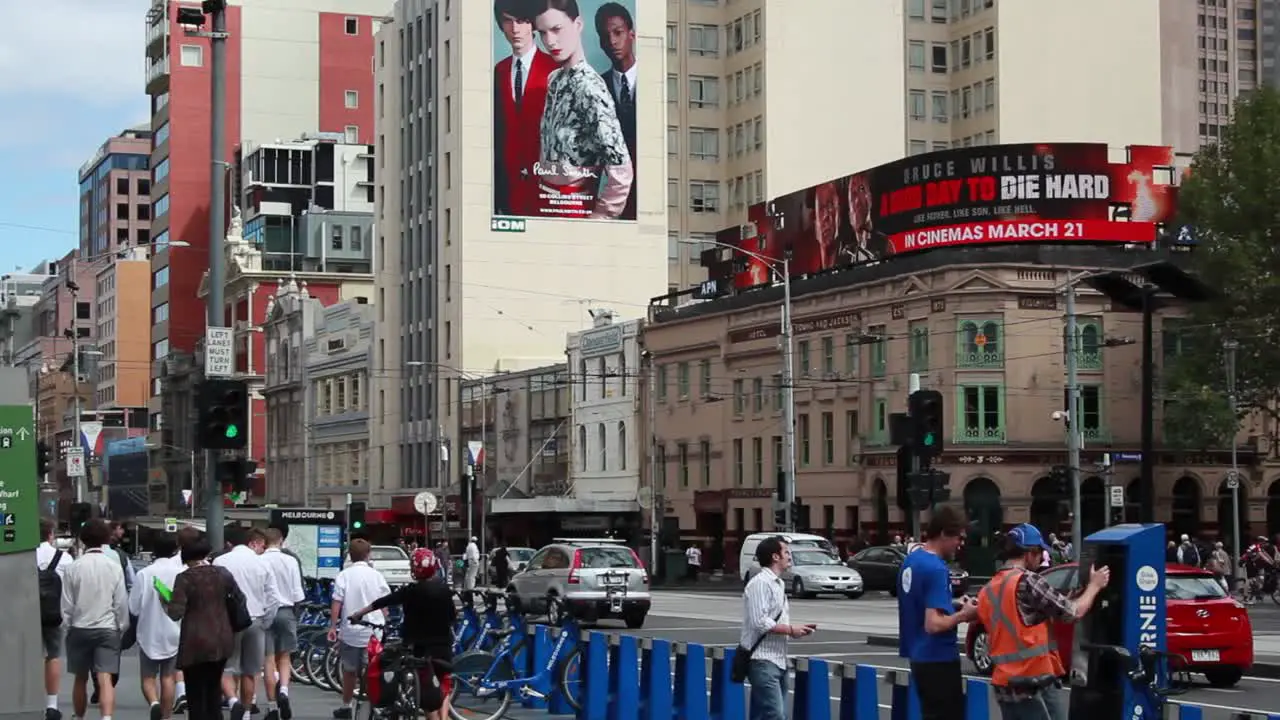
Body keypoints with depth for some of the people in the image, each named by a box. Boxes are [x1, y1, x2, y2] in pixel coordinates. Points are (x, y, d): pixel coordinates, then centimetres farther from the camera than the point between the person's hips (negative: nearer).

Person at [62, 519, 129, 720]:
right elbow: (121, 603, -1)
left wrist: (68, 626, 13)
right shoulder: (114, 567, -5)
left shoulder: (73, 568, -5)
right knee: (105, 679, -8)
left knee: (80, 679, 16)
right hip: (107, 628, -1)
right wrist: (122, 627, 11)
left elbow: (67, 604, -1)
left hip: (79, 628, 1)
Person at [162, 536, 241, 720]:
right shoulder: (222, 574, 1)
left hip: (195, 643, -4)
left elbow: (176, 613, -16)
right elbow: (240, 600, 11)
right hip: (221, 640, 4)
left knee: (196, 694, 4)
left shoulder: (184, 579, -11)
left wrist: (165, 602, 2)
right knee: (214, 689, 19)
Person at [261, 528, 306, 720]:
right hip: (286, 611, 1)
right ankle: (283, 690, -8)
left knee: (269, 660, 5)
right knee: (284, 656, 16)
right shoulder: (290, 561, -7)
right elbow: (297, 593, -2)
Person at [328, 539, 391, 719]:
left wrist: (332, 626, -1)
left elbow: (336, 603, -8)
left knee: (349, 670, 13)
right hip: (374, 631, 1)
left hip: (351, 631, -1)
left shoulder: (344, 575, -5)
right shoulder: (376, 575, 0)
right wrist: (383, 623, 19)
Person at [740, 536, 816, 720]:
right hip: (763, 661, -10)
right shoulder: (760, 583, -13)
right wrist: (791, 630, -14)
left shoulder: (778, 584, 18)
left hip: (778, 660, 10)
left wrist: (796, 629, 7)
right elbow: (760, 622, -21)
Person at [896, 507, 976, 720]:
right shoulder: (936, 569, -21)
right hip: (938, 660, -9)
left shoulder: (911, 561, 8)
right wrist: (963, 615, -12)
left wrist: (955, 607, 10)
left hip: (920, 656, 9)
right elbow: (933, 624, -27)